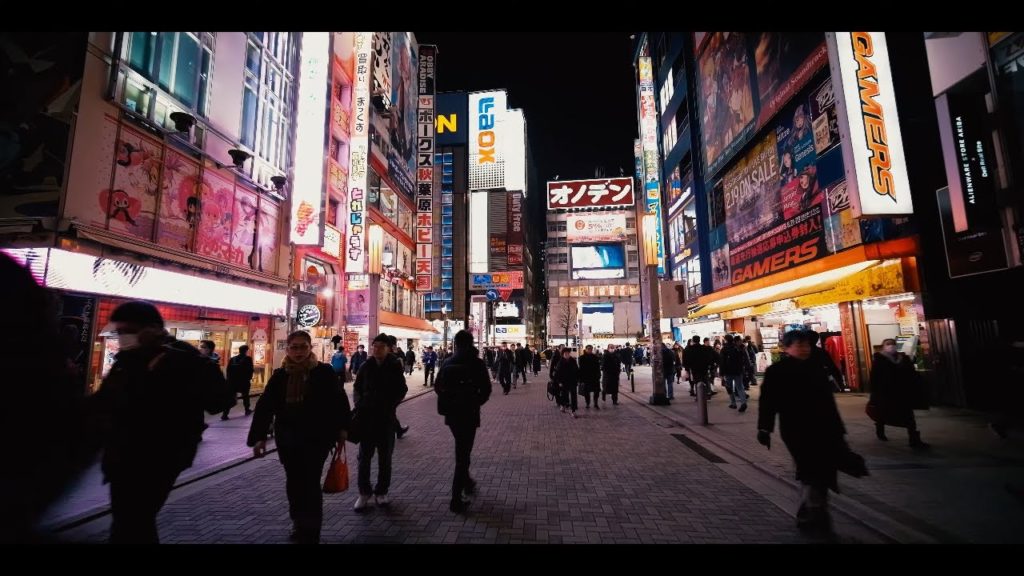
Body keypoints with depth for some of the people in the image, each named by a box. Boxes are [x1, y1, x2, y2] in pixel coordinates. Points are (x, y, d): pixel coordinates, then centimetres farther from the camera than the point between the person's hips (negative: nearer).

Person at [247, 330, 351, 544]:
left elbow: (339, 401, -4)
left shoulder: (324, 372, -9)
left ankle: (310, 532, 10)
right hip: (287, 438, 4)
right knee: (294, 482, 17)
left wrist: (342, 428, -2)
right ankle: (298, 522, 39)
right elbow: (265, 406, 2)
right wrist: (258, 437, -2)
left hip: (317, 438, -4)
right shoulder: (280, 375, -1)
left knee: (310, 483, -2)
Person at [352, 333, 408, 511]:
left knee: (385, 457, 10)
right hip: (366, 416, 1)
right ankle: (364, 492, 22)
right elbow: (357, 388, 10)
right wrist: (359, 403, -6)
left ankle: (381, 492, 25)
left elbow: (402, 390, 1)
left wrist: (391, 404, -11)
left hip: (386, 417, -1)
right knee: (364, 456, 7)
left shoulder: (395, 367, -3)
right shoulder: (366, 366, 1)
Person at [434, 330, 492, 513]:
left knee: (462, 449, 25)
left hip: (451, 413, 5)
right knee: (463, 453, 2)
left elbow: (437, 386, 2)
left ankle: (466, 482, 42)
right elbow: (486, 389, -12)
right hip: (469, 413, -4)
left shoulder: (448, 363, 0)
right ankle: (456, 500, 3)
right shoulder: (477, 363, -11)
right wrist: (476, 402, 5)